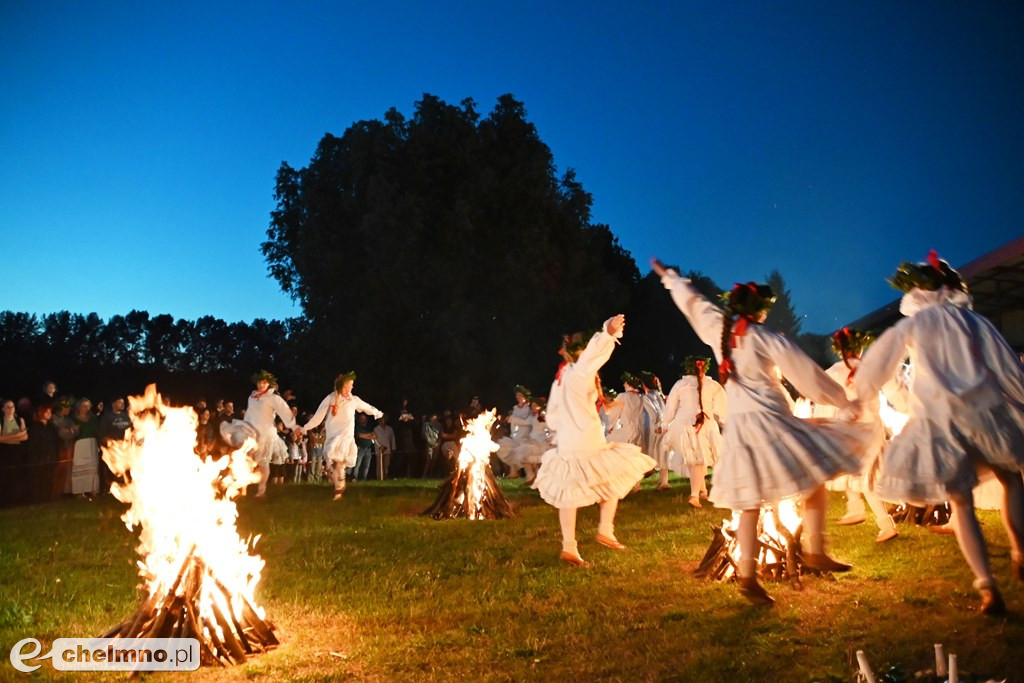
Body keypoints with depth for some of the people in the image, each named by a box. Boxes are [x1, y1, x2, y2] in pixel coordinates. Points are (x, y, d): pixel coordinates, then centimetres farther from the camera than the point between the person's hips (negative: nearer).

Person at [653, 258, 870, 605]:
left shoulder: (717, 328, 6)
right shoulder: (767, 338, -8)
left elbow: (692, 301, 23)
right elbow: (807, 374, -3)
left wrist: (669, 277, 40)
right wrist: (844, 401, 7)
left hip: (738, 427, 6)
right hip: (771, 421, -5)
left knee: (749, 506, 9)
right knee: (815, 480, 12)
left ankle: (748, 576, 9)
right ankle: (815, 552, 11)